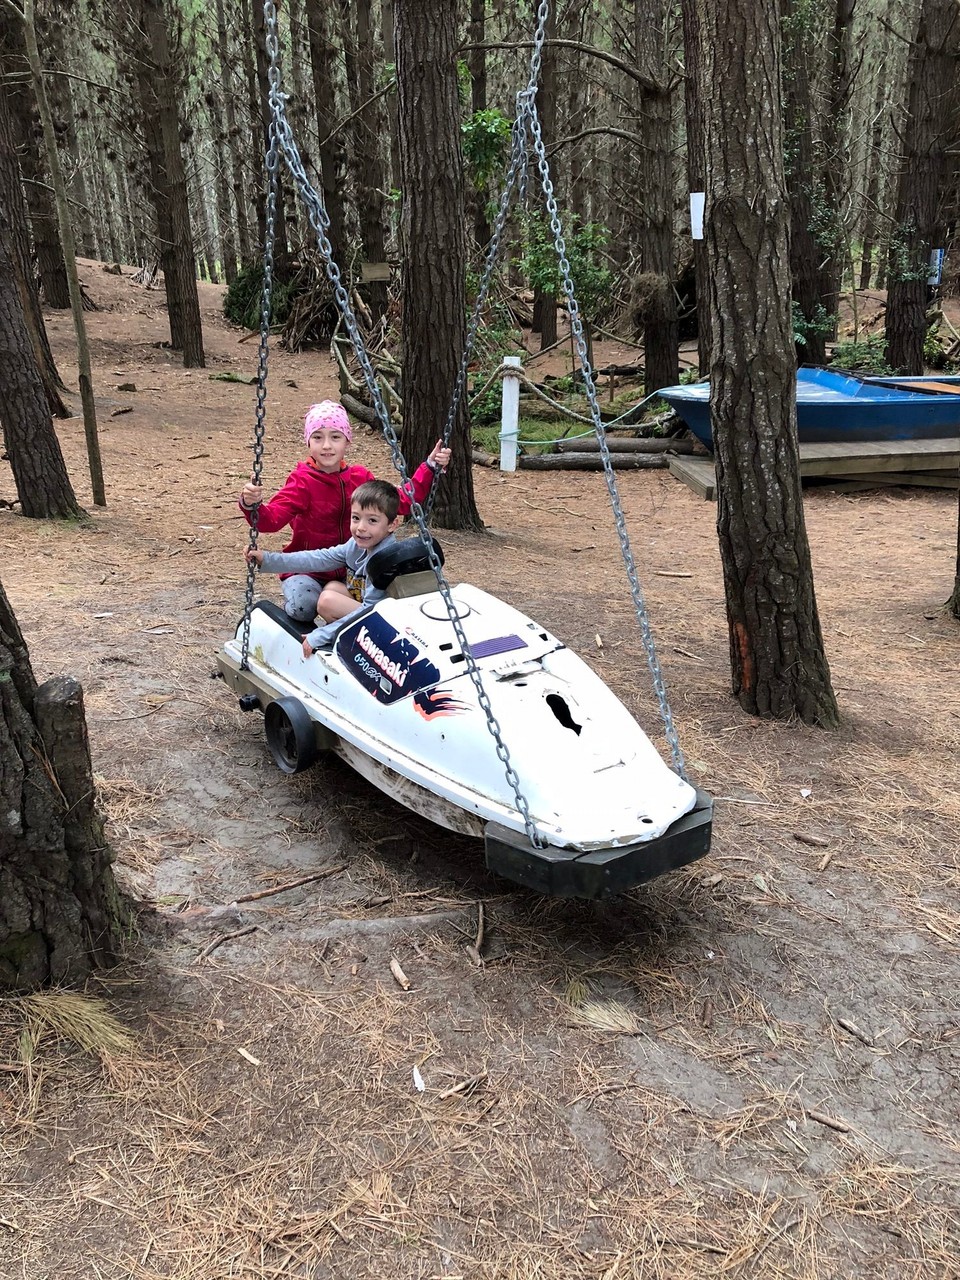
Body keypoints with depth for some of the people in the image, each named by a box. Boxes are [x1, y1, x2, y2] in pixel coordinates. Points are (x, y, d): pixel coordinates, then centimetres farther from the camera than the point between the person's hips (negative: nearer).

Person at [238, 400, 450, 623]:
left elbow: (402, 501, 6)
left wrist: (430, 467, 0)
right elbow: (272, 519, -24)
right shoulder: (302, 481, -11)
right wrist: (252, 505, -46)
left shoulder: (360, 478, 4)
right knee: (303, 607, -33)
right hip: (307, 570, -4)